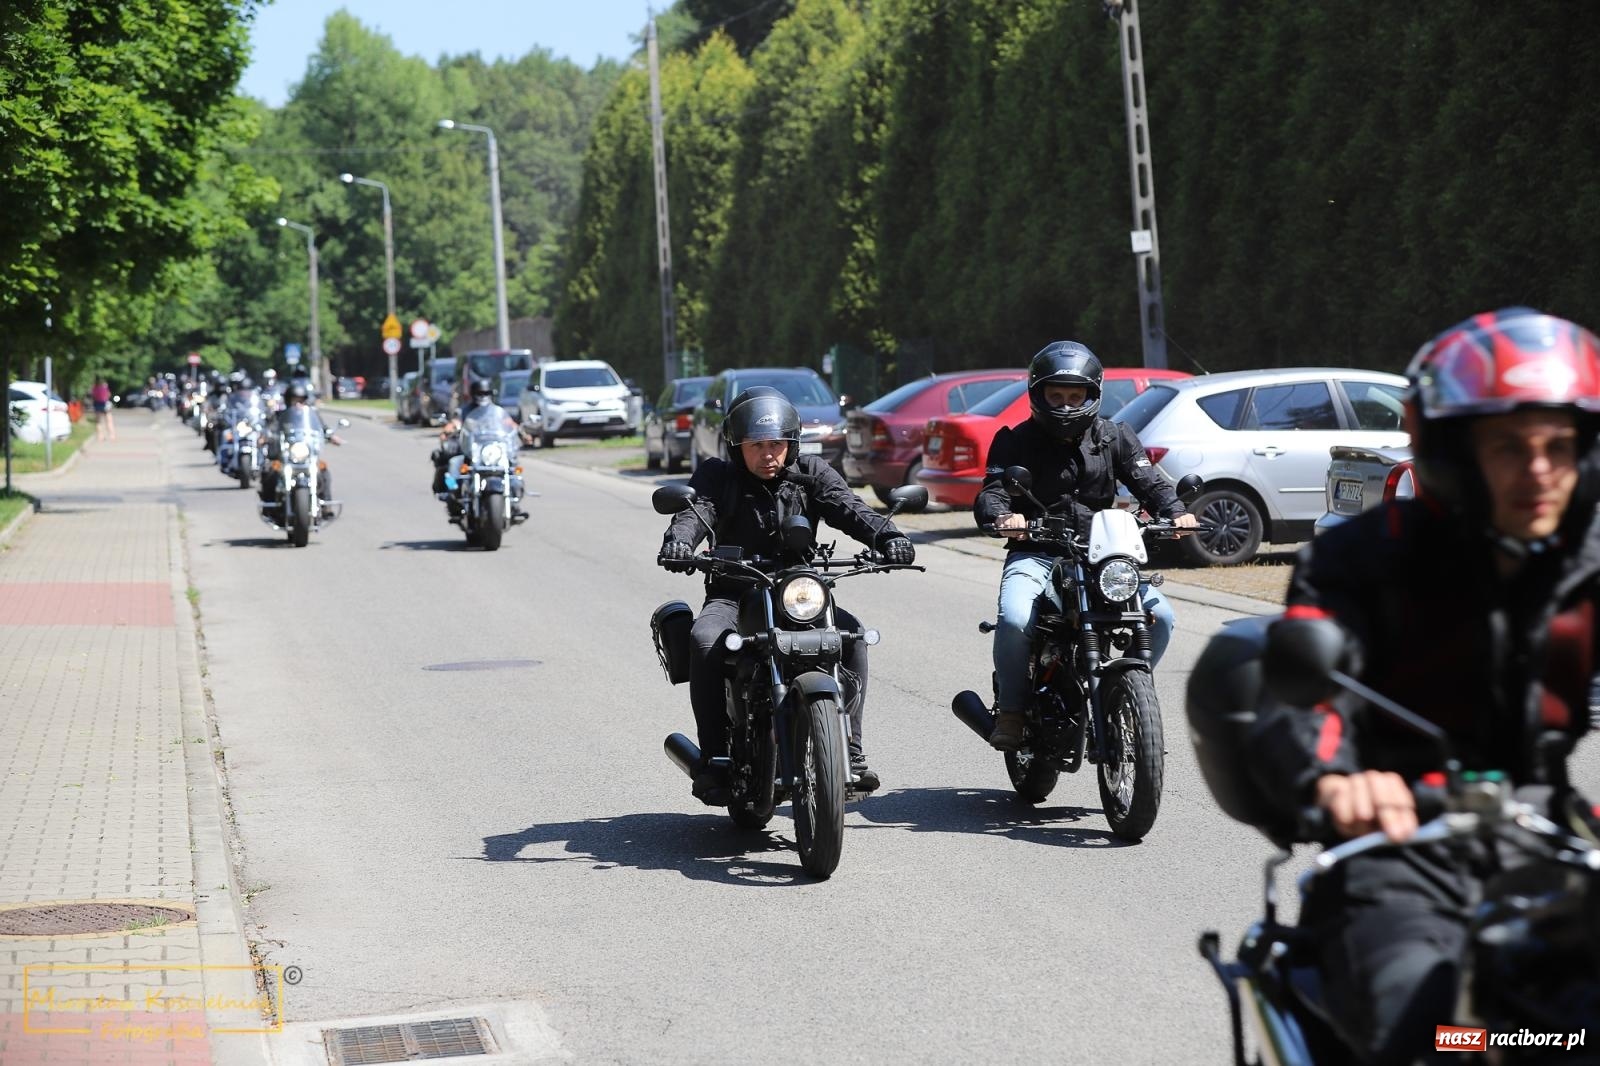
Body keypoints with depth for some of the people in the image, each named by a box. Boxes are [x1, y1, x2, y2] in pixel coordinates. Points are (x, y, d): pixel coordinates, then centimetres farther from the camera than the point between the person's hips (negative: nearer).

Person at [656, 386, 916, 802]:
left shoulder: (811, 472, 6)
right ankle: (713, 760, -24)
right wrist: (678, 542, -42)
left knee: (850, 633, -26)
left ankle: (850, 752, -18)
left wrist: (886, 535, -32)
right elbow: (695, 511, -17)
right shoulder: (717, 477, 2)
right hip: (733, 593, -1)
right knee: (704, 640, -32)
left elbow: (847, 507, -11)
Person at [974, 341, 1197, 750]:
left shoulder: (1114, 437, 10)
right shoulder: (1016, 442, 2)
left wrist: (1175, 512, -20)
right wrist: (1003, 516, -34)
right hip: (1035, 555, -3)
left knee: (1160, 615, -15)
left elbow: (1148, 482, 2)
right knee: (1014, 620, -32)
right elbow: (991, 492, -9)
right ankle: (1011, 709, -10)